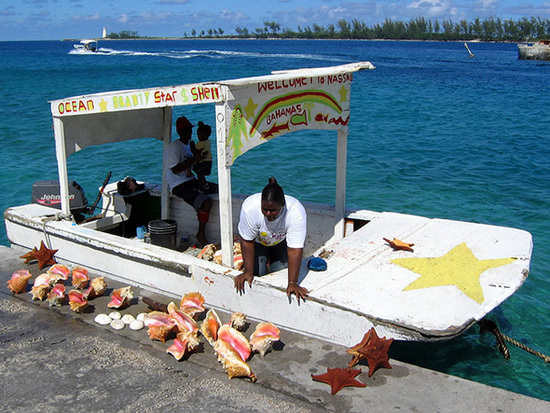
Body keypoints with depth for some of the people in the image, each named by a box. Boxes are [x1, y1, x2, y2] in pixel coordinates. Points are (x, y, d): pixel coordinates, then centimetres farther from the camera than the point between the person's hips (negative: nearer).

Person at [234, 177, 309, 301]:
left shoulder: (297, 213, -40)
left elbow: (294, 250, -38)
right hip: (259, 240, 0)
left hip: (282, 242, 0)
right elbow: (247, 241, -24)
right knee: (257, 273, -13)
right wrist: (248, 271, -25)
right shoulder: (249, 207, -38)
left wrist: (292, 283, -40)